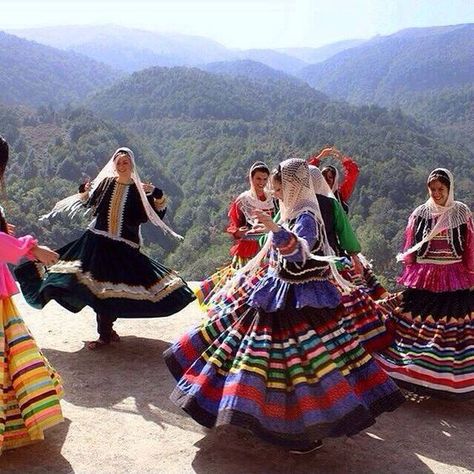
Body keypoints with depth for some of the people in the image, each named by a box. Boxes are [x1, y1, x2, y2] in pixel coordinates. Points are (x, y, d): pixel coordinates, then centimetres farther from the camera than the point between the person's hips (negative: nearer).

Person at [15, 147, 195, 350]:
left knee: (116, 287, -2)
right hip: (98, 241, 2)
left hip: (125, 246, -2)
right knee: (98, 286, -2)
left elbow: (158, 213, -3)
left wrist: (157, 194, -19)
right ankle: (106, 332, 13)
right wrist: (84, 191, 2)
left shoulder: (139, 189, 1)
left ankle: (106, 331, 16)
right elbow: (88, 201, 21)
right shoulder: (105, 182, 8)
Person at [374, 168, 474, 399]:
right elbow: (410, 249, 7)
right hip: (423, 279, 1)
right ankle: (417, 372, 12)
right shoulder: (420, 213, 3)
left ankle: (453, 377, 13)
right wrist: (410, 275, 5)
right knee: (417, 325, 1)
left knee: (453, 326, 1)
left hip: (454, 279, -1)